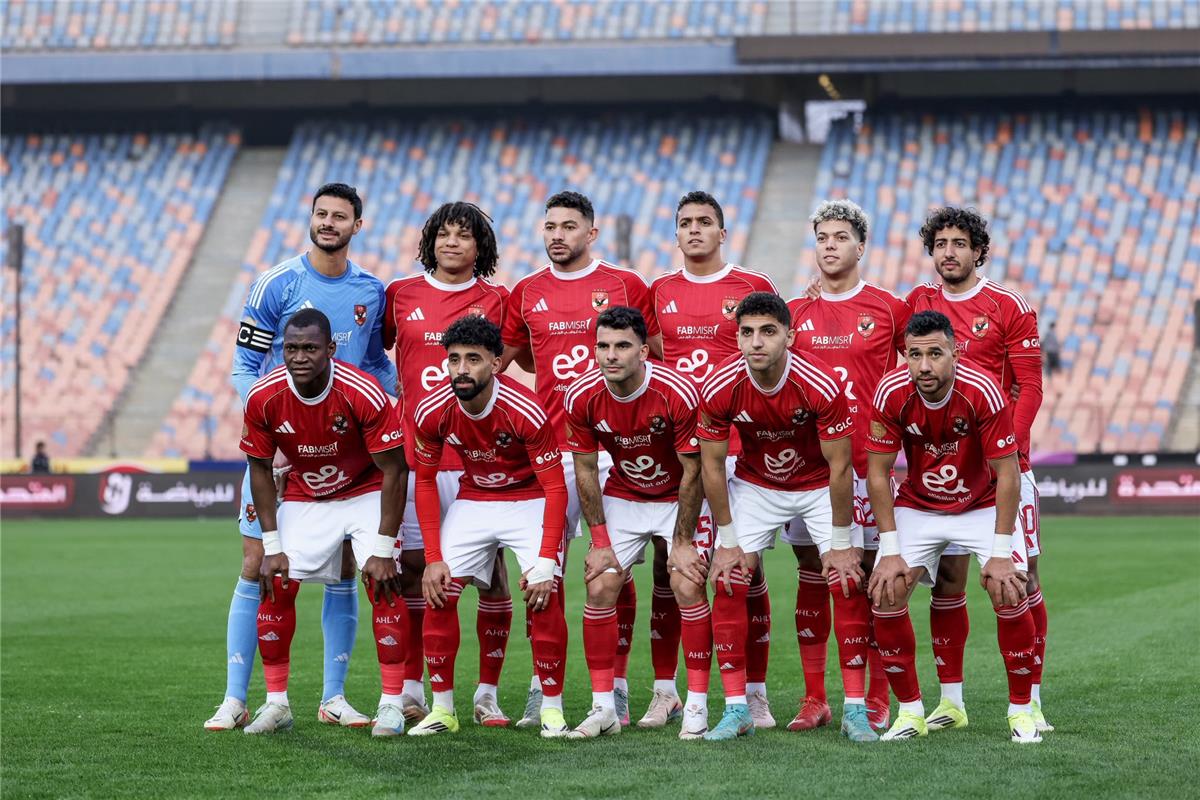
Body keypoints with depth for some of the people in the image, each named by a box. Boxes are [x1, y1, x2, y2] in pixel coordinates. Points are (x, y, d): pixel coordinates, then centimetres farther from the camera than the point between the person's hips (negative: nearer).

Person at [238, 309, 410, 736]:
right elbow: (260, 468, -6)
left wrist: (382, 549, -22)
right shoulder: (263, 397, -21)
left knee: (383, 586, -16)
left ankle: (392, 704, -7)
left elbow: (394, 471, -22)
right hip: (304, 499, 3)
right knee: (275, 585, -8)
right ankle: (276, 703, 5)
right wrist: (272, 546, -9)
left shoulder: (363, 393, -30)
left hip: (366, 493, -3)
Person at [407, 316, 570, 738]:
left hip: (530, 501, -3)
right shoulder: (432, 411, -18)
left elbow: (555, 488, -21)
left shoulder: (525, 410, -29)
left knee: (545, 596, -19)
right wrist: (433, 558, -9)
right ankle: (442, 709, 4)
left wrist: (547, 561, -26)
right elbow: (425, 482, -4)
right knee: (438, 594, -7)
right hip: (472, 501, 4)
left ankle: (552, 710, -6)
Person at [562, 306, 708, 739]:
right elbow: (585, 471, -5)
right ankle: (603, 707, 1)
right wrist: (600, 540, -9)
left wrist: (682, 542, -16)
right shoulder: (582, 397, -18)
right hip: (622, 497, 3)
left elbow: (693, 472, -18)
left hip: (679, 498, -3)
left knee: (688, 587, -15)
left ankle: (697, 706, -6)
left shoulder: (678, 393, -28)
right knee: (600, 587, -7)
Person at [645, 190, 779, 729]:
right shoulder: (659, 293, 11)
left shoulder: (752, 289, 3)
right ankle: (665, 691, 10)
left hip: (736, 448, -3)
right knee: (667, 567, 3)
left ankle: (754, 694, 5)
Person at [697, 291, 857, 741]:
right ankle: (736, 709, -2)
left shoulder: (820, 384, -30)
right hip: (754, 484, 2)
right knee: (727, 585, -9)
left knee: (848, 583, -10)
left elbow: (839, 466, -20)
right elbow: (712, 464, -10)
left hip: (820, 485, -1)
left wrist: (840, 543, -15)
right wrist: (728, 541, -8)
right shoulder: (721, 388, -24)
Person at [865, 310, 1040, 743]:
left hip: (982, 507, -2)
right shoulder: (891, 393, -21)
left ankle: (1021, 711, -2)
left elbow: (1007, 474, -20)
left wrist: (1000, 553, -22)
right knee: (886, 593, -15)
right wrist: (890, 551, -15)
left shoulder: (983, 391, -27)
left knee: (1010, 593, -19)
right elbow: (878, 473, -12)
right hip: (917, 508, 2)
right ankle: (910, 711, 0)